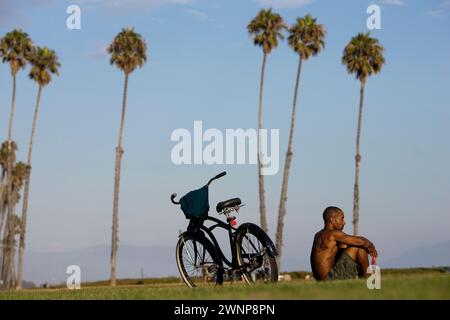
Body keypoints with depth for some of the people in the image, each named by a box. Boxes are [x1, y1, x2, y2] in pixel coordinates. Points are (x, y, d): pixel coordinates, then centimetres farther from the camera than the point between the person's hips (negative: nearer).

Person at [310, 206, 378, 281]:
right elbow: (361, 241, -16)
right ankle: (367, 277, 8)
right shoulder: (332, 234, -14)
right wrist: (370, 245, 7)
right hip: (330, 278, -10)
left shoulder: (319, 235, 14)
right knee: (360, 247, -10)